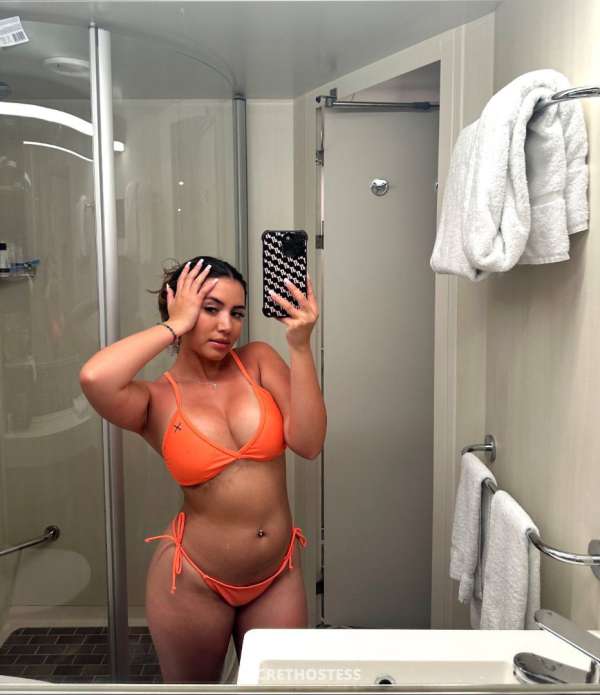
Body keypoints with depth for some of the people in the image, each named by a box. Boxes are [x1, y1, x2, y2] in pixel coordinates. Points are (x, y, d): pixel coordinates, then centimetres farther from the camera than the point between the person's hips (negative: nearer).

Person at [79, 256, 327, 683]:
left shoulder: (259, 361, -4)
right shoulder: (156, 399, -10)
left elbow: (309, 443, -14)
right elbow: (94, 378, -33)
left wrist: (300, 346, -21)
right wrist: (176, 325, -21)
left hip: (278, 575, 2)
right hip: (194, 581, -2)